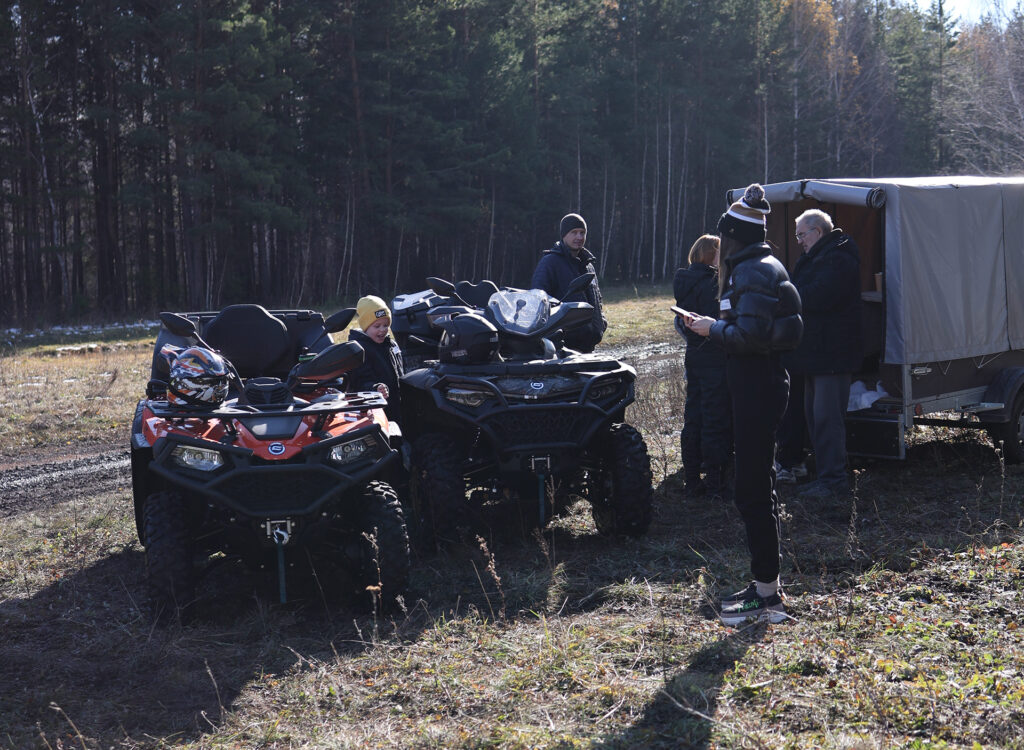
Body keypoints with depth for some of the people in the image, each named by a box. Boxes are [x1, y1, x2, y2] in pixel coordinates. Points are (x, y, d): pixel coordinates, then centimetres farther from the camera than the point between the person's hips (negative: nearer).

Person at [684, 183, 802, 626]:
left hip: (758, 386, -11)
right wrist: (719, 324, 11)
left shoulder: (754, 272, -15)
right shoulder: (757, 267, 17)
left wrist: (713, 329, -10)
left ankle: (767, 594, -1)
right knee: (757, 488, 16)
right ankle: (765, 586, 24)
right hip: (758, 385, 11)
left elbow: (751, 335, -24)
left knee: (752, 492, -7)